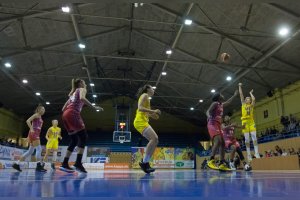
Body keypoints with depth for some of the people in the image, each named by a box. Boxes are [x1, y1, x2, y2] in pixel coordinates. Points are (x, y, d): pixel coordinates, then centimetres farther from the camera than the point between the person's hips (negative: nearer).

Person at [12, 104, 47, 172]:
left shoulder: (40, 117, 22)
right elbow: (28, 121, -14)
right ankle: (39, 166, -13)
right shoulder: (36, 115, -2)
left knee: (30, 151, 9)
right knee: (39, 149, -12)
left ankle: (17, 164, 12)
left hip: (36, 134, 9)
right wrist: (31, 129, -20)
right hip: (34, 133, -9)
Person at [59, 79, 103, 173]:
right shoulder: (82, 89, 11)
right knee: (83, 137, -8)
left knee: (74, 140, 11)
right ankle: (78, 163, -19)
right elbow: (82, 98, -15)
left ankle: (64, 164, 7)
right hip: (73, 113, -8)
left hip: (66, 115, 8)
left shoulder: (73, 93, 33)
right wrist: (94, 107, -17)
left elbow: (63, 108, 27)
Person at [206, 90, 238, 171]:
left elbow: (228, 102, 45)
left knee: (222, 144, 3)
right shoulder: (215, 103, -1)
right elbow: (208, 111, -14)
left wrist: (234, 95, 53)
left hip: (218, 125, 10)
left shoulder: (221, 105, 23)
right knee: (218, 141, -28)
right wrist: (209, 116, -37)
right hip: (213, 124, -10)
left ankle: (222, 164, 1)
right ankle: (211, 161, -35)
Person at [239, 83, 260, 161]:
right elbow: (241, 94, 15)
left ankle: (257, 153, -12)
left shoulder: (252, 105, 16)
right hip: (245, 121, -1)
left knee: (254, 138, -8)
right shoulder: (243, 104, 16)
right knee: (247, 139, -3)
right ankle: (249, 155, -2)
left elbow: (253, 99, -1)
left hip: (251, 122, 1)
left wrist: (251, 93, 15)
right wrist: (240, 86, 17)